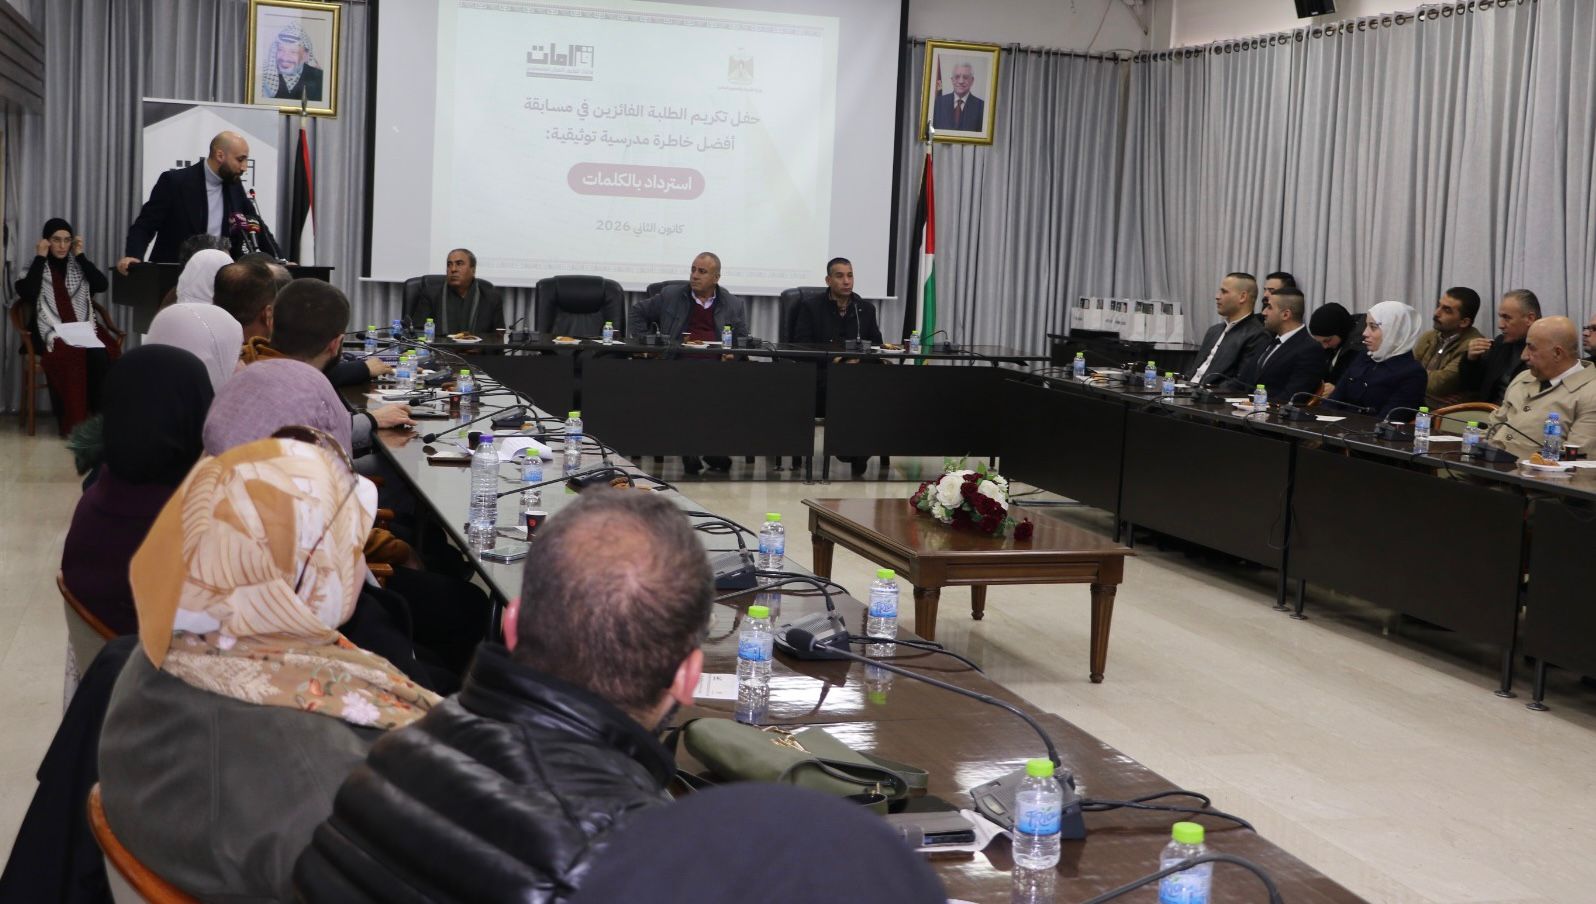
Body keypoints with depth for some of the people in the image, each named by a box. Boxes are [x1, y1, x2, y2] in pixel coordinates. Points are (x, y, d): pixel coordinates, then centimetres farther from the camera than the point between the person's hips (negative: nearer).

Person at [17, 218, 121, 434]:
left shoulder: (78, 265, 17)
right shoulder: (36, 266, 8)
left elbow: (103, 285, 0)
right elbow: (27, 294, -12)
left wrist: (80, 255, 2)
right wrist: (40, 257, -5)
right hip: (52, 334, -2)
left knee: (100, 355, -31)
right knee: (66, 356, -35)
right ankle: (70, 421, -28)